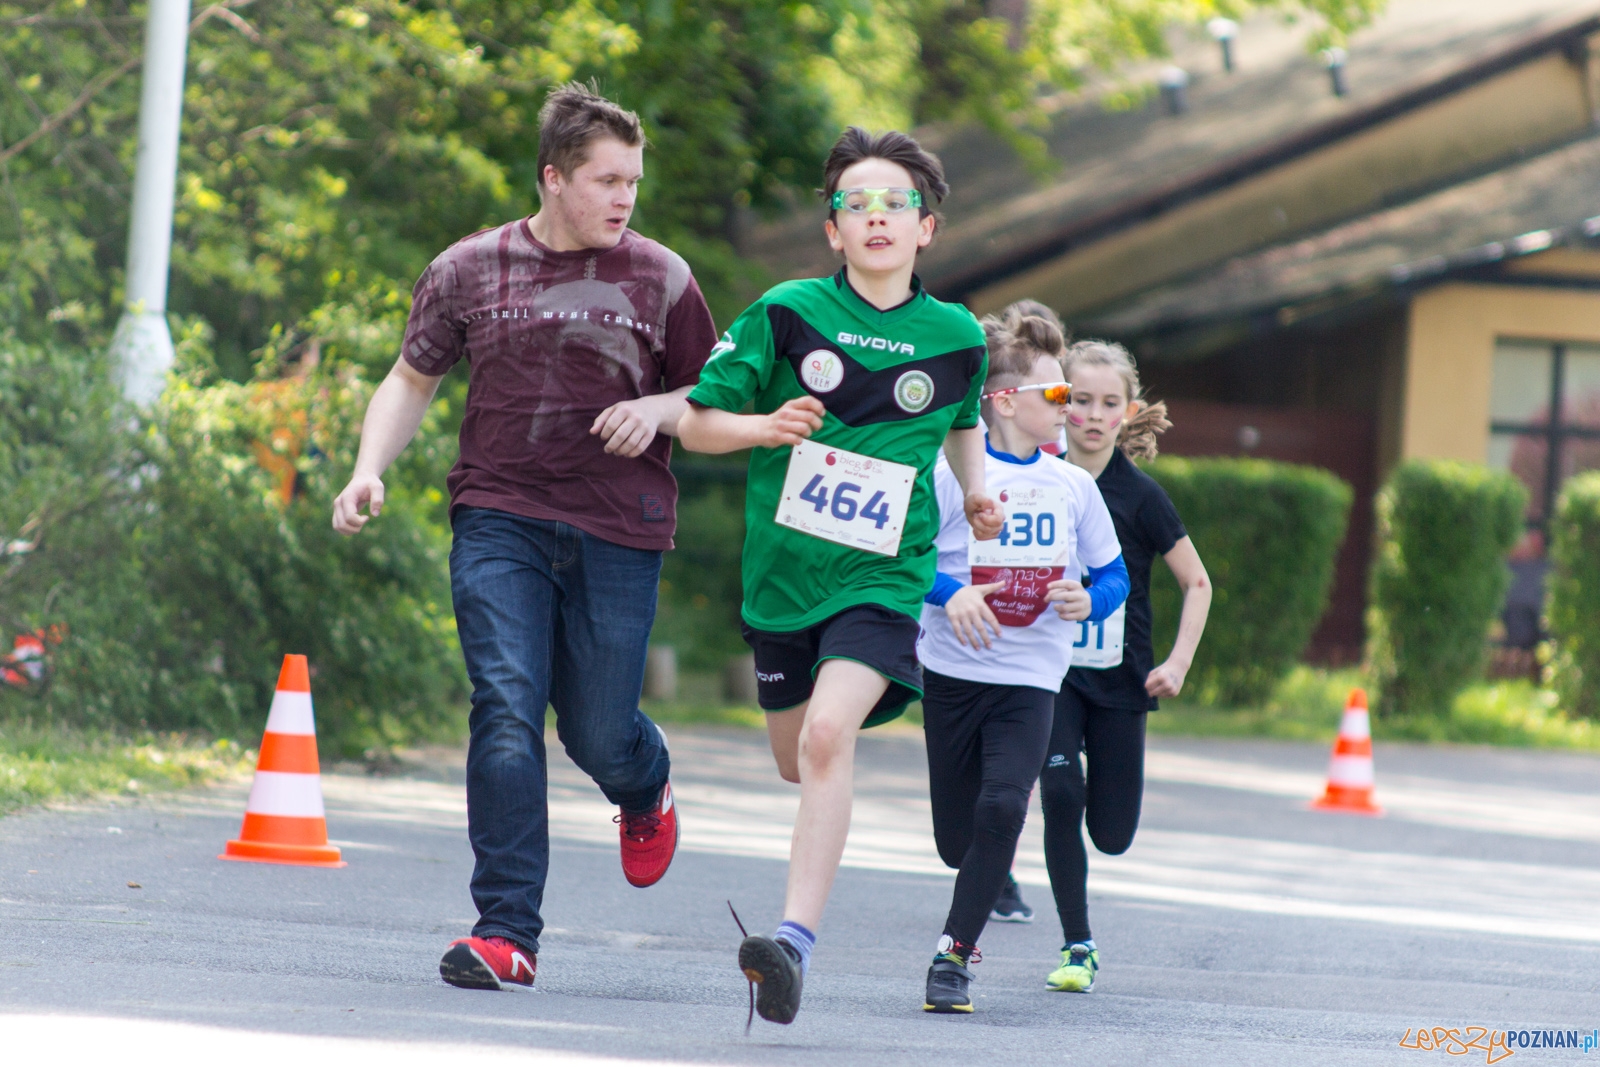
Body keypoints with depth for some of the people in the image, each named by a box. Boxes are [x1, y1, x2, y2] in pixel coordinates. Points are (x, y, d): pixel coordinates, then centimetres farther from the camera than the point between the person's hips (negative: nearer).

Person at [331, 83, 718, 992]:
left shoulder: (660, 280, 5)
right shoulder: (469, 271, 6)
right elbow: (413, 380, 18)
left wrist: (658, 410, -8)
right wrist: (371, 470, 2)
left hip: (617, 533, 0)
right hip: (500, 521, 0)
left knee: (598, 736, 2)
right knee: (506, 717, -14)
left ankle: (647, 789, 41)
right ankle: (508, 933, -12)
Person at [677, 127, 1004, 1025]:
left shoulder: (955, 337, 1)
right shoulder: (787, 314, -5)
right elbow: (698, 424, 0)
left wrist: (975, 488, 7)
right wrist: (765, 427, -19)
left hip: (884, 576, -2)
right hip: (783, 569, 2)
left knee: (827, 735, -24)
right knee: (797, 757, 16)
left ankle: (798, 938, -28)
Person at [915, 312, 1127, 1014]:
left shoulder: (1073, 487, 4)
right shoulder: (951, 474, -7)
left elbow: (1113, 575, 12)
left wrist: (1090, 601, -10)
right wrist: (950, 592, -26)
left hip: (1031, 679, 1)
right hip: (953, 670, -1)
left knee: (1002, 808, -21)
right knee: (957, 839, 6)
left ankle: (953, 957, -11)